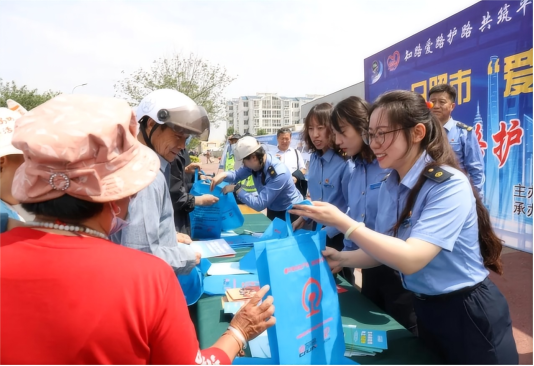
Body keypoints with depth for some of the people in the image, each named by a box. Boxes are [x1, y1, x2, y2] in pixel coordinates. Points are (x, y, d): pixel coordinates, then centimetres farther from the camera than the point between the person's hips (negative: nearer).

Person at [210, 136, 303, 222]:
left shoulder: (279, 174, -37)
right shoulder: (255, 162, -14)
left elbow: (259, 204, -37)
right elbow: (237, 175, 0)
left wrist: (236, 189, -31)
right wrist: (224, 175, -22)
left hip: (290, 213, -7)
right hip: (273, 209, 7)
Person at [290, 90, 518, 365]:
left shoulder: (449, 185, -25)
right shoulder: (389, 187, -2)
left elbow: (410, 259, -34)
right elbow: (386, 250, 2)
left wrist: (342, 223, -33)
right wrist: (342, 258, -14)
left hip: (468, 314, -7)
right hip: (424, 308, 7)